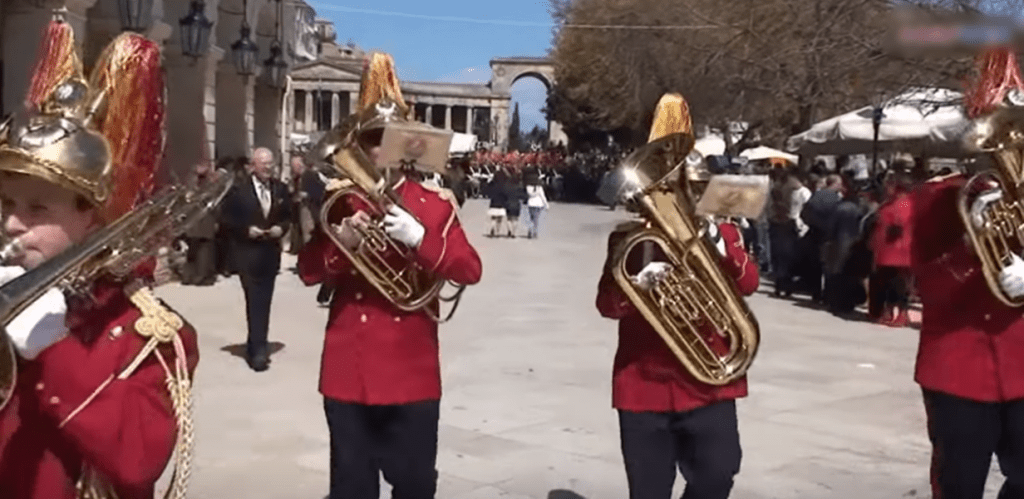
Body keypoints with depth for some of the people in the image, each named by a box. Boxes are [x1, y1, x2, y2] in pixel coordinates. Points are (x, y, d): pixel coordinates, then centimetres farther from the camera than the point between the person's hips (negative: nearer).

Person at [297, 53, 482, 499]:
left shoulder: (435, 202, 2)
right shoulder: (339, 198, 5)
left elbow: (470, 270, -7)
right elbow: (308, 272, 3)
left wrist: (420, 238, -22)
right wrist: (340, 242, -16)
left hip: (411, 371, -1)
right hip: (348, 369, 1)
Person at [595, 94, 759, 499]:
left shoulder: (719, 229, 8)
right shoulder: (628, 236, 2)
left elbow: (748, 284, -7)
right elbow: (606, 304, -7)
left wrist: (717, 242, -21)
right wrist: (637, 284, -27)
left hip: (709, 380, 1)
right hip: (644, 383, -1)